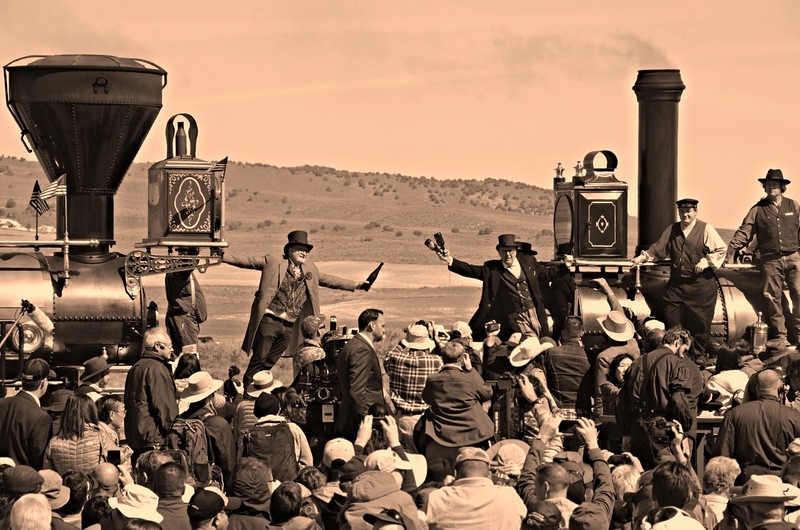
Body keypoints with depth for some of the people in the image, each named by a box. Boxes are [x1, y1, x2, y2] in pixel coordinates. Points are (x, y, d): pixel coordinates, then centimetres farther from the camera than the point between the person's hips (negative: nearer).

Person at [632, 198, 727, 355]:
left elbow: (721, 249, -5)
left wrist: (706, 261, -15)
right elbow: (658, 247, 19)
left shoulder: (705, 229, -3)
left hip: (700, 283, -4)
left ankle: (699, 355, 13)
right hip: (676, 282, 4)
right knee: (671, 318, 3)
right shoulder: (672, 230, 12)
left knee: (699, 321, 1)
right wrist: (644, 257, 7)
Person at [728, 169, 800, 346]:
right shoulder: (758, 209, 6)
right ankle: (780, 337, 7)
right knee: (773, 299, 0)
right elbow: (744, 232, 4)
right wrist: (731, 251, -6)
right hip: (770, 261, 0)